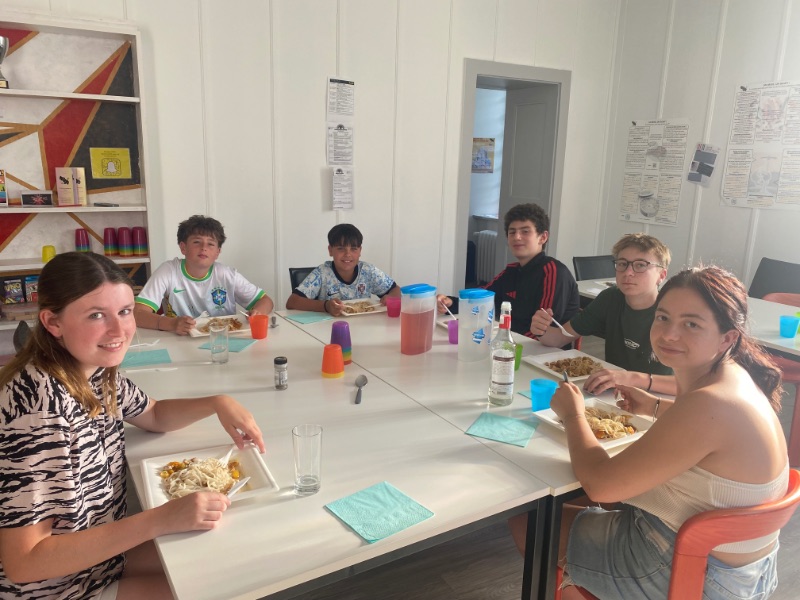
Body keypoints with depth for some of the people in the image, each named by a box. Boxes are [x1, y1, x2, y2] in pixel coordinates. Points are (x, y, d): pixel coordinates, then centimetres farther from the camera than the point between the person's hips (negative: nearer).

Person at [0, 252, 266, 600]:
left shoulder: (96, 370, -7)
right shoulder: (41, 405, -32)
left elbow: (154, 415, 12)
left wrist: (218, 402, -7)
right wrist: (162, 520, -35)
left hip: (104, 548, 7)